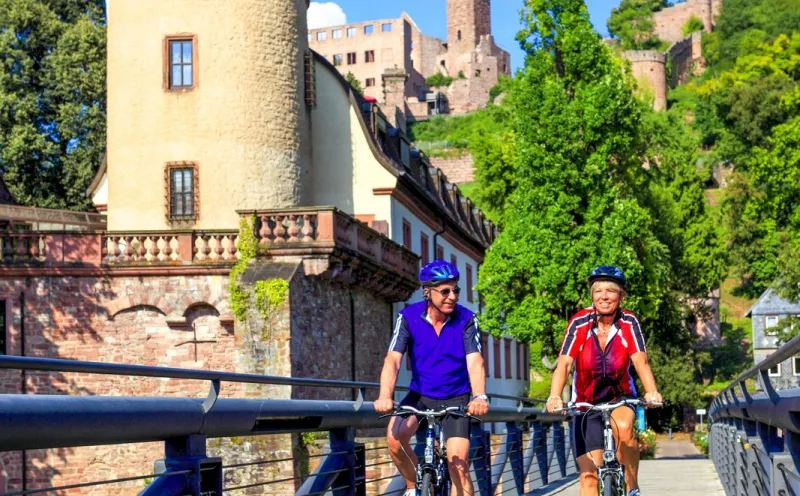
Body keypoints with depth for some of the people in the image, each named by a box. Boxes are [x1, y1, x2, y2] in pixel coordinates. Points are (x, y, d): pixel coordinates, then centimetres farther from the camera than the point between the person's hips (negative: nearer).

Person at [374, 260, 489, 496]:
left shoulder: (467, 320, -13)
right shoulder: (408, 317, -12)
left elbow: (475, 361, -23)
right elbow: (393, 359, -21)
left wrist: (480, 397, -43)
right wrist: (385, 396, -39)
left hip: (456, 399, -1)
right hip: (420, 396, 1)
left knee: (459, 467, -11)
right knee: (395, 437, -27)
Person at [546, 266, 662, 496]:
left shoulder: (629, 323, -13)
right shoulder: (580, 323, -15)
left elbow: (640, 361, -23)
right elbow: (563, 364, -23)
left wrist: (651, 392, -42)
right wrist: (554, 396, -41)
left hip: (620, 399, 0)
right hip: (586, 404, 1)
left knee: (623, 426, -35)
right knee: (589, 475, -6)